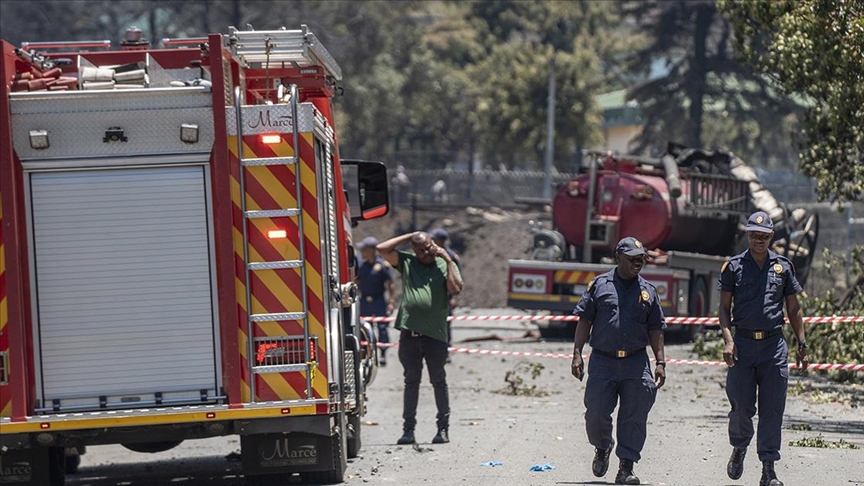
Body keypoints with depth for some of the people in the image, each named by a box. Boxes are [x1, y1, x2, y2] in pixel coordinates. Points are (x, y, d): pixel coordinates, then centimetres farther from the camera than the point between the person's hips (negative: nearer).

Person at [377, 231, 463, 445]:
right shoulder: (407, 262, 8)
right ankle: (408, 429, 10)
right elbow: (382, 249, 1)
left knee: (439, 381, 5)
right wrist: (409, 236, 4)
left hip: (435, 334, -2)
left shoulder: (445, 265, 3)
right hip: (409, 333, 2)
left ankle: (443, 428, 10)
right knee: (411, 382, 8)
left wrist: (448, 260, -9)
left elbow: (455, 289, -13)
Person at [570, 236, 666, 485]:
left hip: (636, 362, 2)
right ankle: (602, 448, 28)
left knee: (635, 416, -5)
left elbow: (655, 330, 14)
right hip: (602, 360, -2)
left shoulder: (648, 291, 12)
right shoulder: (599, 285, 5)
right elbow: (584, 321, 5)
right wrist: (577, 354, -3)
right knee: (596, 413, -3)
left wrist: (660, 363, 6)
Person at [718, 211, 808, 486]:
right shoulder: (734, 267, 5)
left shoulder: (783, 267, 10)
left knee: (772, 411, -2)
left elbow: (793, 309, 14)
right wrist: (728, 340, -9)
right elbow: (724, 308, 4)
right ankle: (739, 449, 27)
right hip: (744, 342, -1)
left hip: (774, 345, 1)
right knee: (741, 407, -2)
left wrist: (802, 344, 8)